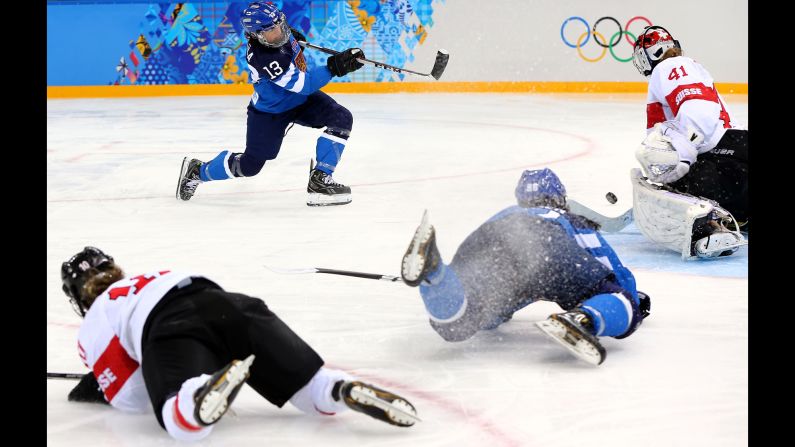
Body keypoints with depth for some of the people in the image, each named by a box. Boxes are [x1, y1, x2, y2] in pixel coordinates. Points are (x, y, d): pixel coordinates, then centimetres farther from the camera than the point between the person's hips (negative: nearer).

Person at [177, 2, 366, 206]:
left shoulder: (280, 28, -17)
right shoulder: (262, 58, -38)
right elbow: (303, 84, -38)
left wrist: (293, 34, 18)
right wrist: (334, 67, -45)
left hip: (301, 98, 7)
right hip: (269, 111, -7)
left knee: (341, 119, -16)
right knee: (250, 165, 1)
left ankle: (319, 180, -12)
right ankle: (198, 170, 27)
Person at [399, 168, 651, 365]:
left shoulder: (505, 213, 47)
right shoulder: (577, 223, 39)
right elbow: (618, 275, 38)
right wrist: (636, 301, 58)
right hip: (547, 245, -2)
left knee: (455, 324, -18)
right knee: (623, 305, 4)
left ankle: (431, 267, -47)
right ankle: (583, 320, -31)